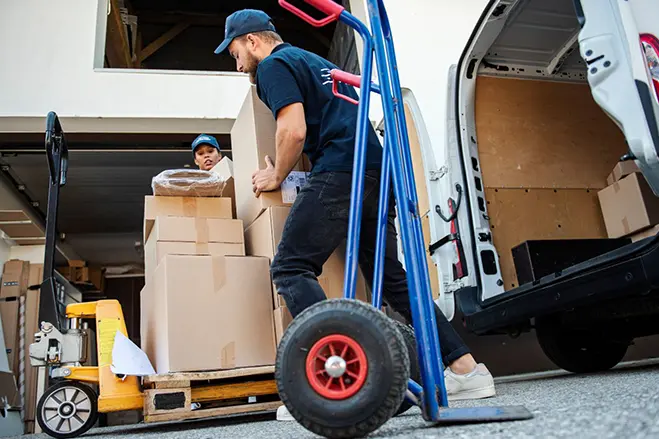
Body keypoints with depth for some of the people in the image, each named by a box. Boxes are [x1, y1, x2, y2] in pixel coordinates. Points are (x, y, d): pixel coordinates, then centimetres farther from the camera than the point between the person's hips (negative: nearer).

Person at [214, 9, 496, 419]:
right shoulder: (317, 61, 32)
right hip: (377, 170, 9)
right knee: (391, 275, 11)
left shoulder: (274, 66, 4)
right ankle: (466, 367, 10)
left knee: (291, 267, -7)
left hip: (340, 172, -9)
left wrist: (276, 176, 5)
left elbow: (295, 130, -10)